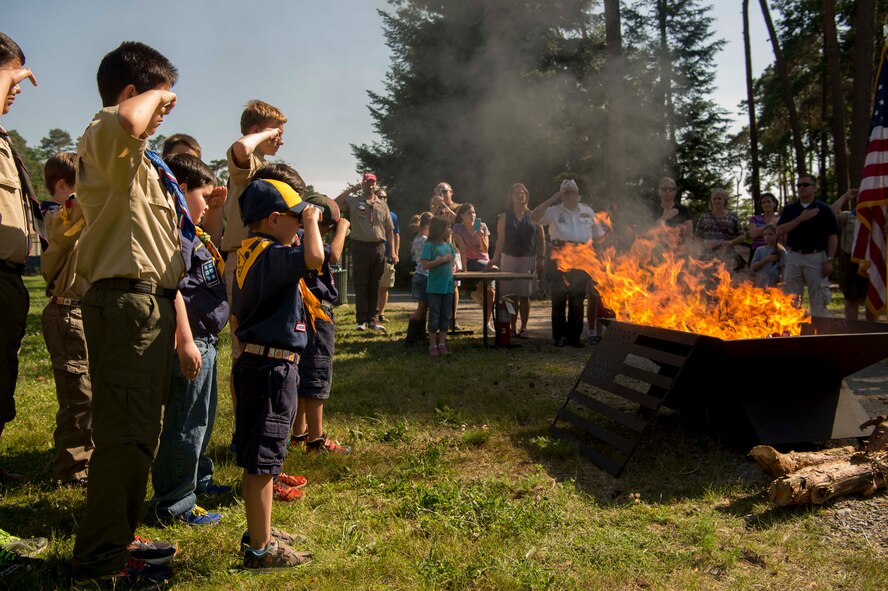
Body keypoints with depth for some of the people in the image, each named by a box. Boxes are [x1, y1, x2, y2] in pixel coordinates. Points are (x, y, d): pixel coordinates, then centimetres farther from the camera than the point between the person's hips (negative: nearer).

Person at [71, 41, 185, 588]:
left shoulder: (145, 164, 24)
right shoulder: (105, 140, -6)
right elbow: (125, 121, -36)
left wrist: (182, 331, 21)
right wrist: (157, 92, -13)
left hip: (153, 305, 10)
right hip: (126, 302, -10)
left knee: (139, 433, 17)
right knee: (126, 435, -8)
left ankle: (119, 539, 31)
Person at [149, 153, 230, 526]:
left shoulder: (192, 232, 14)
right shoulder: (177, 233, -16)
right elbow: (174, 289, -25)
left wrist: (216, 209, 23)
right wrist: (185, 342, -27)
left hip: (205, 341, 11)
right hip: (192, 341, -11)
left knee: (202, 419, 23)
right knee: (185, 425, -1)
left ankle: (197, 479, 39)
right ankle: (173, 505, 11)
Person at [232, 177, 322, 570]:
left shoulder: (250, 252, 12)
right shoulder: (271, 254, -18)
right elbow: (313, 259, -35)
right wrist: (311, 222, -18)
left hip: (256, 362, 10)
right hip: (273, 365, -10)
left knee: (257, 458, 18)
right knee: (263, 460, -2)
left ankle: (259, 533, 33)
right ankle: (260, 549, 9)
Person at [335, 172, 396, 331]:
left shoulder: (382, 205, 13)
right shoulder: (353, 201, 4)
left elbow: (389, 229, 12)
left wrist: (393, 251, 5)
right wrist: (350, 190, -11)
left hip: (378, 248, 3)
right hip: (360, 246, -3)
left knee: (374, 285, 8)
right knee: (361, 284, 0)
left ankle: (372, 318, 15)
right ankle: (361, 320, 5)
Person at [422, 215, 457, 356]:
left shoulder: (449, 246, 7)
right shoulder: (430, 245, -10)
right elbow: (425, 265, -18)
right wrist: (442, 260, -18)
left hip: (448, 286, 5)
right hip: (434, 287, -5)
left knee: (446, 316, 9)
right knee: (434, 317, 2)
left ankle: (442, 343, 19)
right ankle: (432, 345, 12)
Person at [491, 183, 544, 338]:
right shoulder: (504, 217, 6)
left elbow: (541, 238, 6)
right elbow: (500, 240, 3)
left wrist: (541, 258, -2)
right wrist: (494, 259, -7)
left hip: (528, 258, 0)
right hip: (509, 258, 0)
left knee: (524, 295, 0)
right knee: (511, 295, -2)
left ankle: (523, 328, 9)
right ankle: (512, 328, 6)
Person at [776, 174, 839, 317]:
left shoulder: (823, 209, 3)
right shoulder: (789, 209, 10)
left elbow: (832, 236, 0)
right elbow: (779, 231, -4)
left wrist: (829, 260, -8)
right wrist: (800, 218, -13)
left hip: (816, 257, -3)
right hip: (793, 257, 3)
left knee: (818, 300, 0)